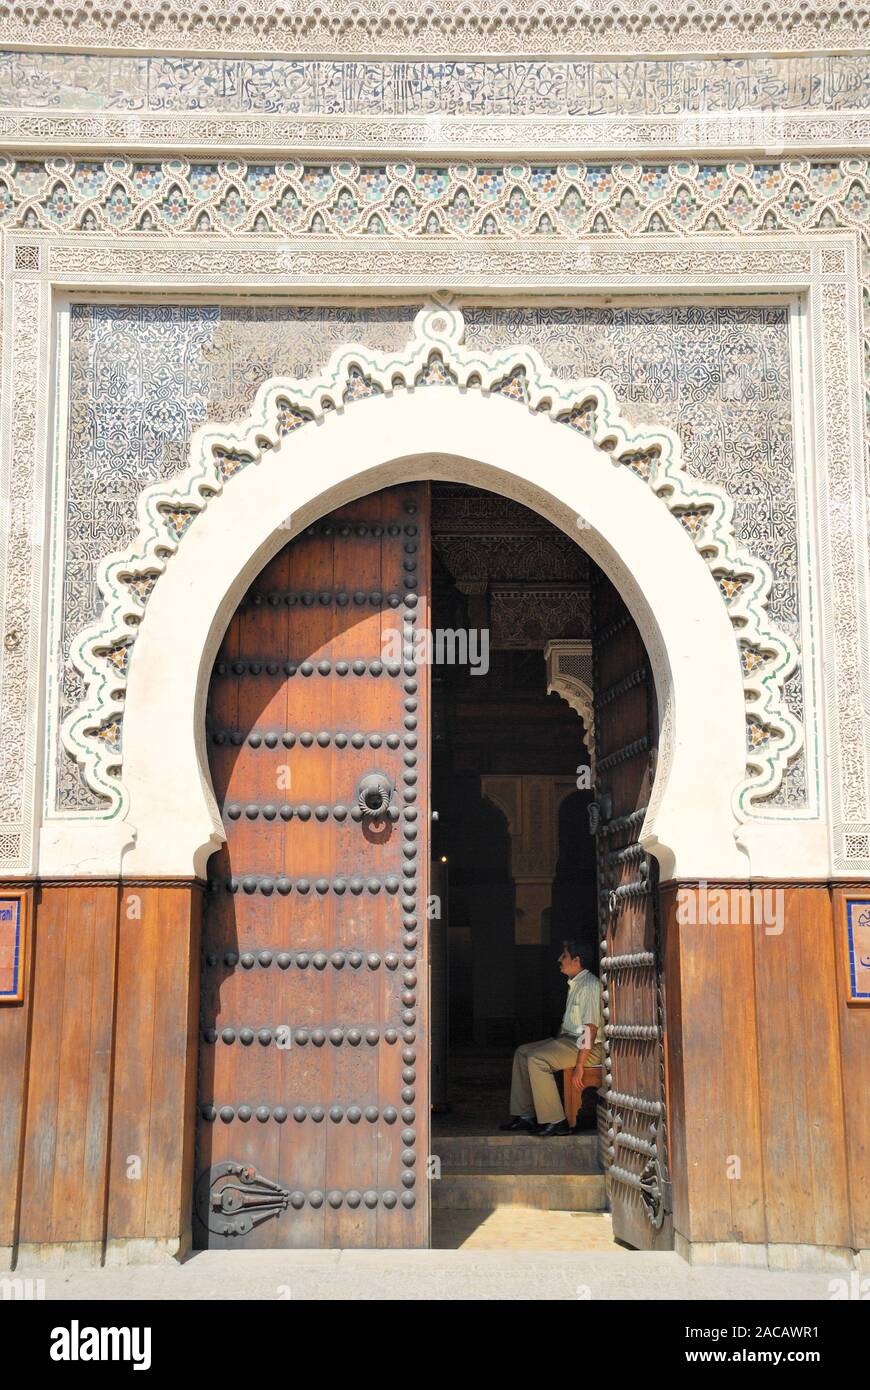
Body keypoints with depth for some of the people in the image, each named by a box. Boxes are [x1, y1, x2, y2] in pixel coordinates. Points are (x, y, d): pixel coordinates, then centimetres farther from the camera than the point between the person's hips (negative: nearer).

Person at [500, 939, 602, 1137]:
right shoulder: (574, 985, 17)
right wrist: (555, 1044, 14)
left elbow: (591, 1028, -23)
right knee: (522, 1052, 6)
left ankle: (554, 1121, -20)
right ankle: (524, 1115, 6)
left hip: (589, 1047, -11)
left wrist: (579, 1065, -25)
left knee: (536, 1060, -24)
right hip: (569, 1040, 11)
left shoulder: (589, 985, -16)